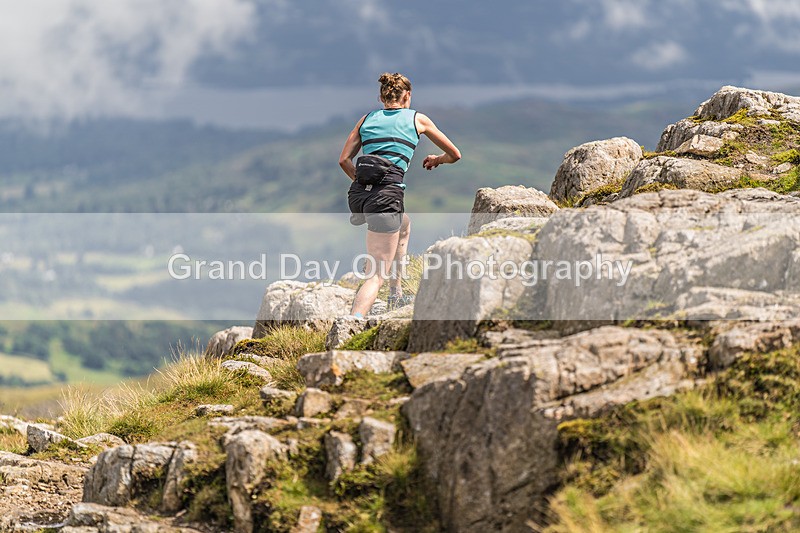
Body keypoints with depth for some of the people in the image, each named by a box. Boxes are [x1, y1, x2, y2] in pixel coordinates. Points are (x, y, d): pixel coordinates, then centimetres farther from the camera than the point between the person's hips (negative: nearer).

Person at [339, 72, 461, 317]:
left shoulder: (367, 118, 21)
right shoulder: (417, 119, 14)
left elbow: (344, 160, 17)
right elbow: (455, 154, 22)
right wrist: (437, 160, 43)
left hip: (357, 195, 5)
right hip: (387, 196, -5)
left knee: (404, 224, 37)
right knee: (376, 276, -8)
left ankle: (396, 294, 40)